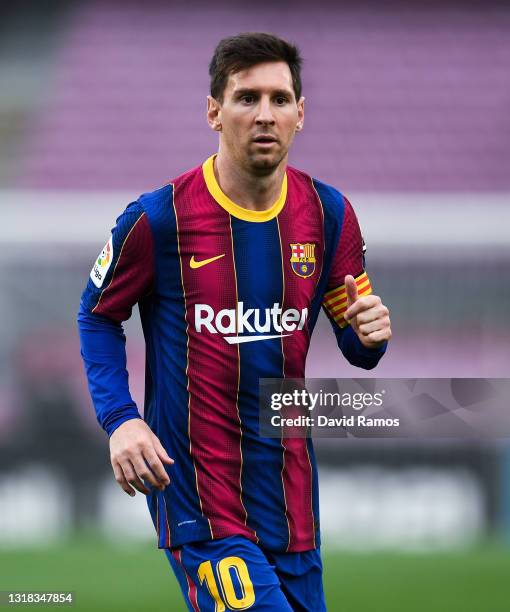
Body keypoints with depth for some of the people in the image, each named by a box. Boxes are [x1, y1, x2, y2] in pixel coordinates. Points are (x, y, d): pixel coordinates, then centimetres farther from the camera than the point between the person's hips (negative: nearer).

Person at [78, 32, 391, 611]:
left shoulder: (328, 214, 2)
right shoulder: (160, 217, -10)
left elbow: (356, 348, 12)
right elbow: (98, 315, 5)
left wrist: (369, 335, -12)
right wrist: (120, 420, -9)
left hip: (291, 494, 5)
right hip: (197, 494, -5)